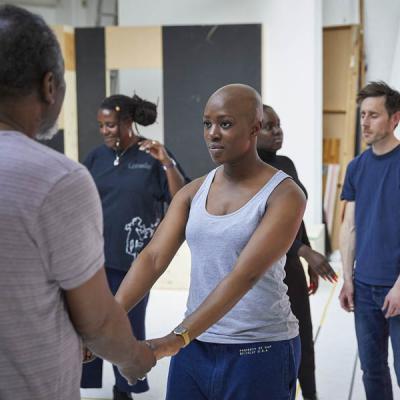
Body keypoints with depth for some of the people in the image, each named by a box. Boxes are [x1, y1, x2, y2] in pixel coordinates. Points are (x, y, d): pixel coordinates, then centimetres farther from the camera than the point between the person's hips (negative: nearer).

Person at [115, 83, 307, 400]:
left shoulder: (284, 195, -12)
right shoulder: (193, 192, 5)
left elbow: (246, 274, -23)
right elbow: (153, 258, -5)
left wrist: (177, 338, -32)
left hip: (259, 350, -4)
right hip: (195, 346, 5)